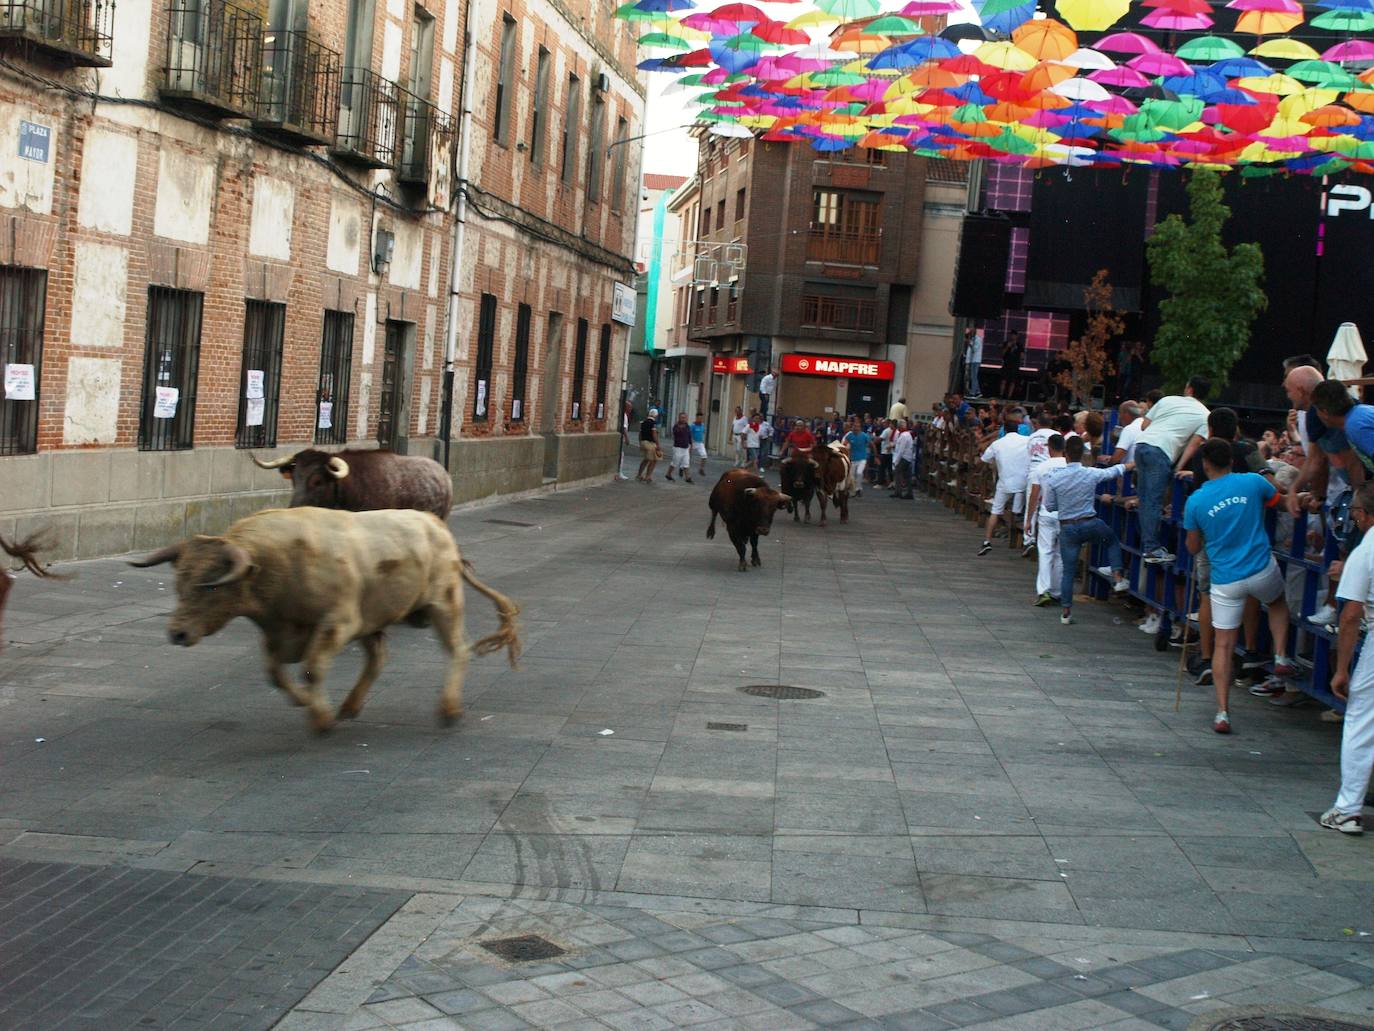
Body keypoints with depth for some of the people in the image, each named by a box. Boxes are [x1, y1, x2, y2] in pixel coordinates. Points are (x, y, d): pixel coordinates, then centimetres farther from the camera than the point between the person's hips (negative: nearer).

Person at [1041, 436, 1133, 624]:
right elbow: (1114, 472, 11)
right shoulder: (1092, 474, -8)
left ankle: (1065, 611, 10)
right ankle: (1118, 578, 17)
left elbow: (1049, 507, -2)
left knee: (1068, 571, 8)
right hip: (1091, 524, 0)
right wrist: (1129, 466, 30)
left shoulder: (1054, 479, -11)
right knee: (1113, 541, 30)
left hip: (1067, 528, 0)